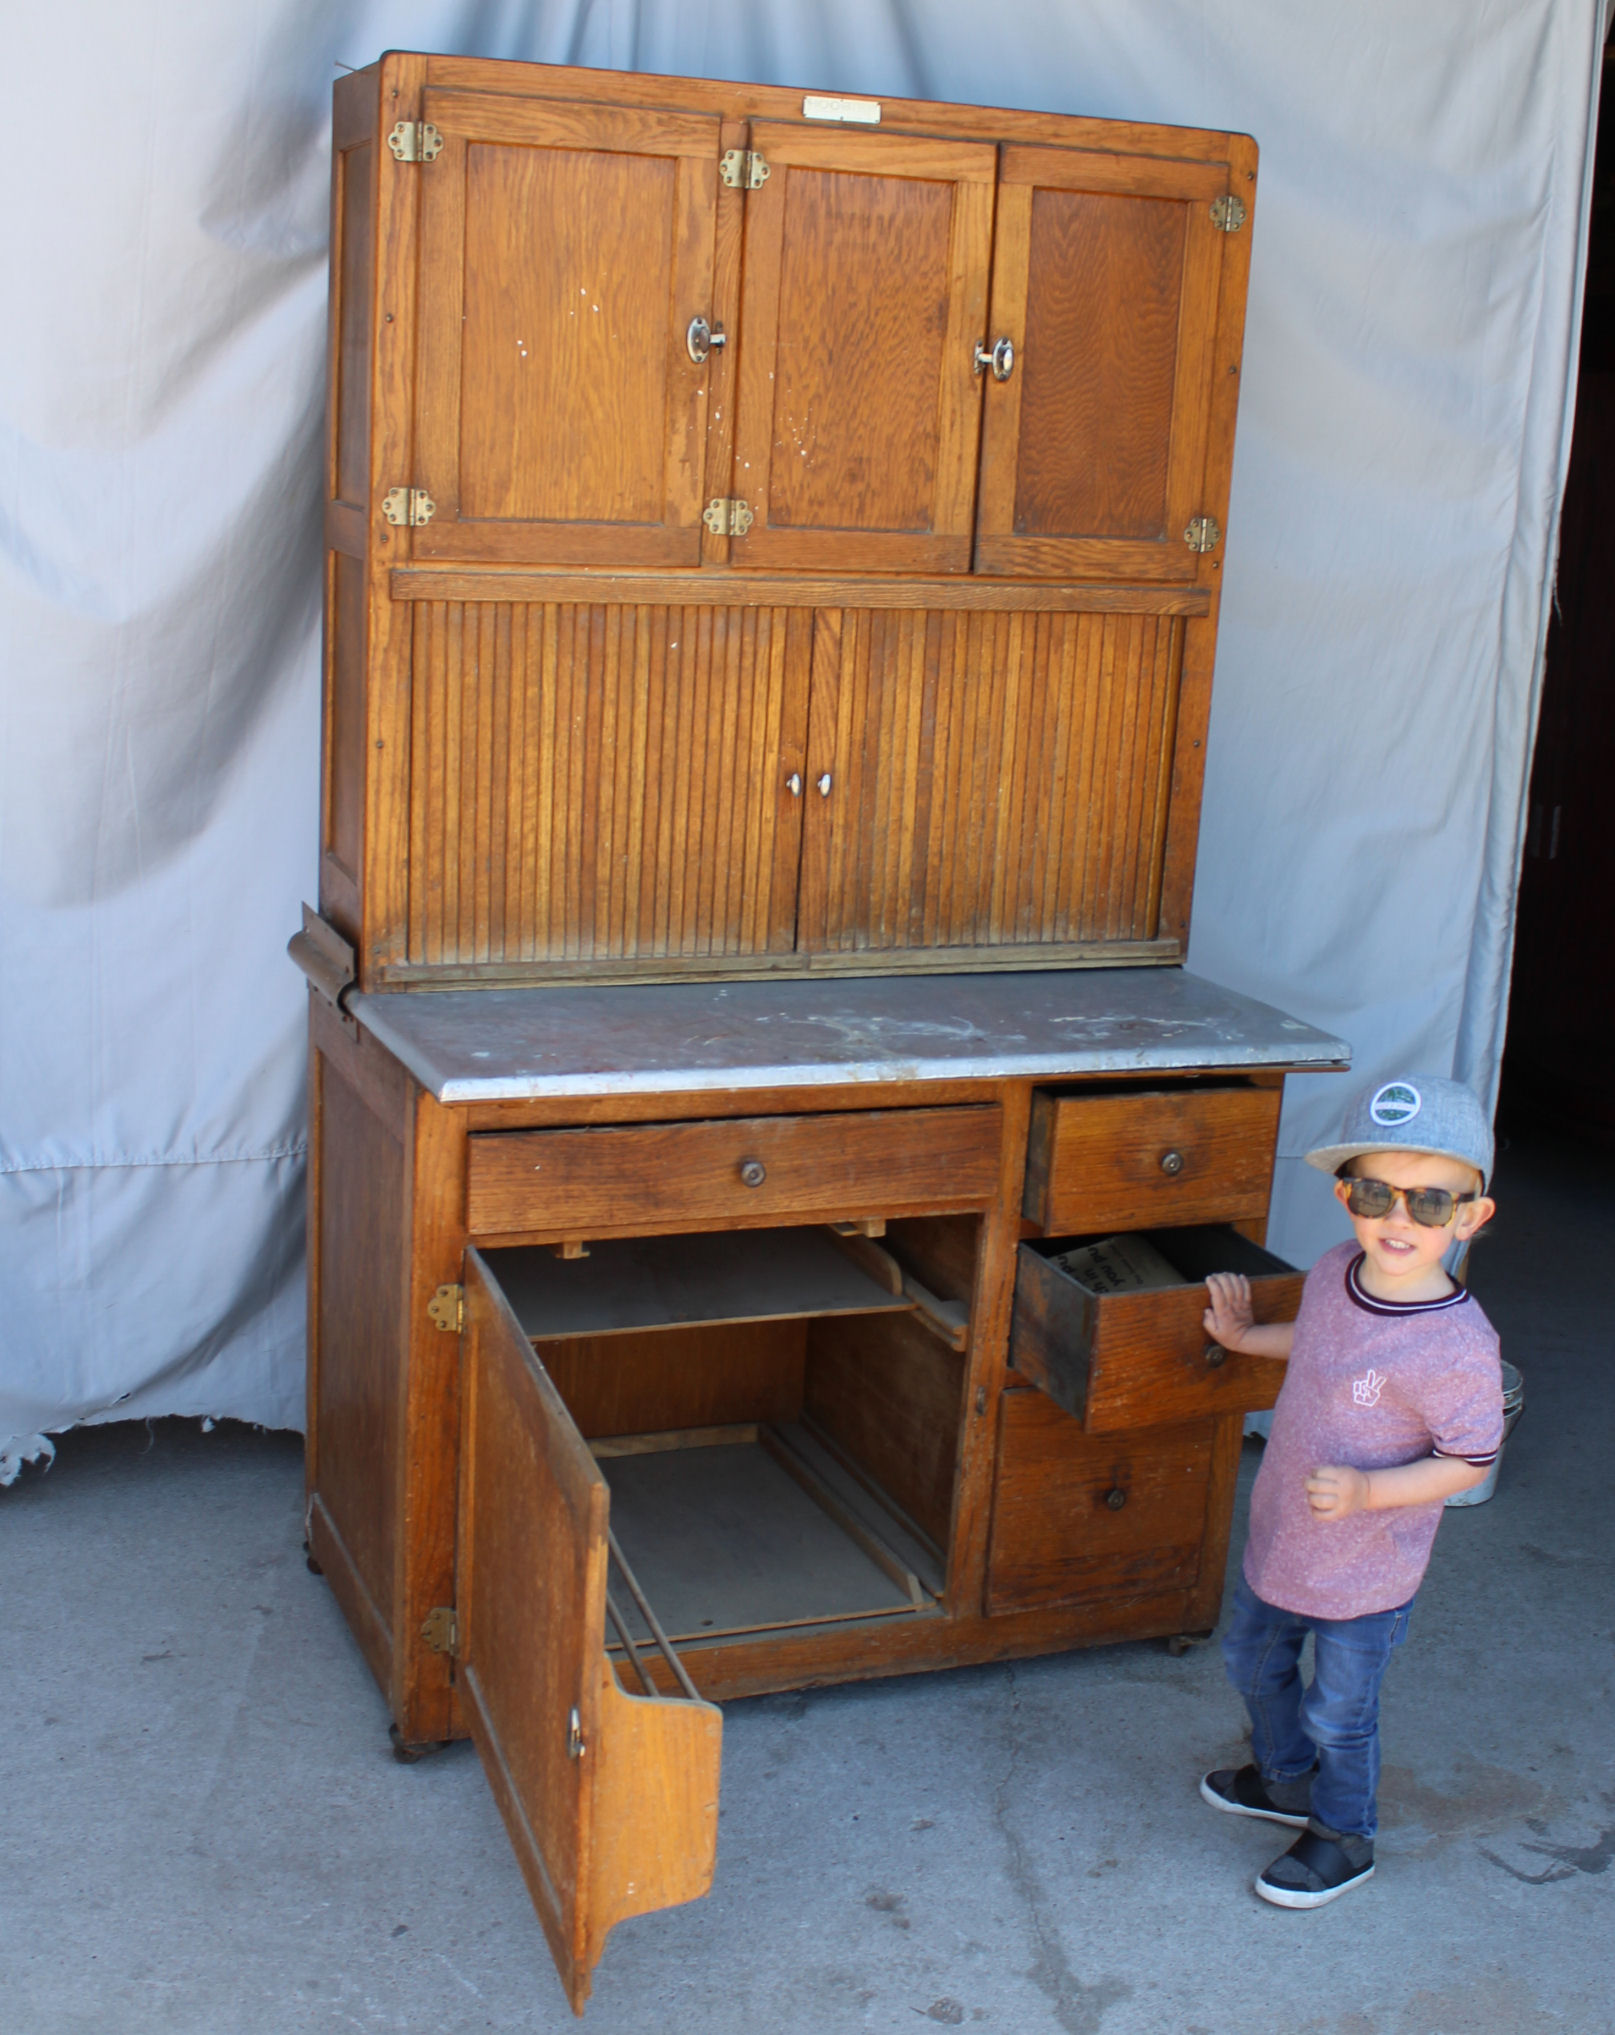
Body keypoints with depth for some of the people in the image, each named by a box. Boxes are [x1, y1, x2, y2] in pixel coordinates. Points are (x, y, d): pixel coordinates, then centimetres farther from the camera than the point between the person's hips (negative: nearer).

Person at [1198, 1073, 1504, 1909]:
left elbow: (1467, 1461, -21)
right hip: (1279, 1538, 7)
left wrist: (1368, 1491, -31)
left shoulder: (1457, 1343, -31)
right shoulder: (1335, 1273, -9)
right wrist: (1247, 1337, 15)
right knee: (1254, 1664, 28)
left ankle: (1343, 1837, 40)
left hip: (1364, 1572, -7)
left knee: (1338, 1714, 14)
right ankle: (1285, 1780, 55)